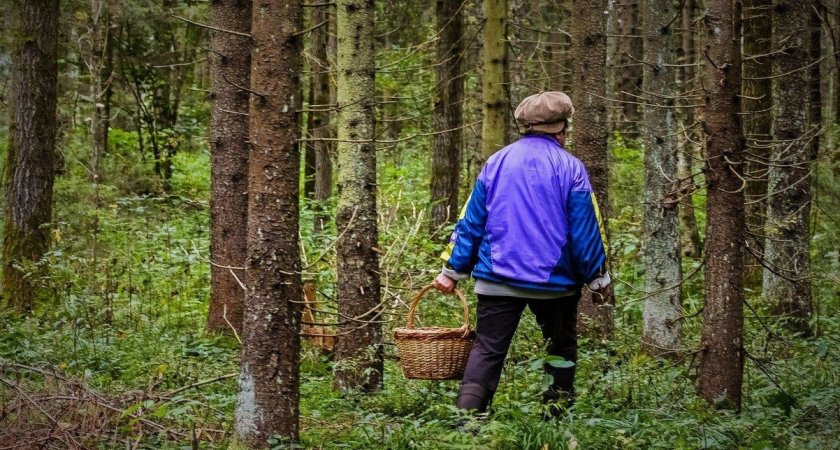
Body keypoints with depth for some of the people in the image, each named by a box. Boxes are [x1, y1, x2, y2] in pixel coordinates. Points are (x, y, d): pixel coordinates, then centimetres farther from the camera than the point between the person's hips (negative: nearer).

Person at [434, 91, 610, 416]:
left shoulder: (496, 163, 5)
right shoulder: (570, 169, -5)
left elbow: (470, 222, 5)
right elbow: (585, 230, -5)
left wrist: (453, 270, 9)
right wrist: (597, 277, 6)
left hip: (498, 279, 2)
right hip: (554, 280, -2)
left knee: (487, 349, 0)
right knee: (561, 348, 18)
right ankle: (557, 414, 19)